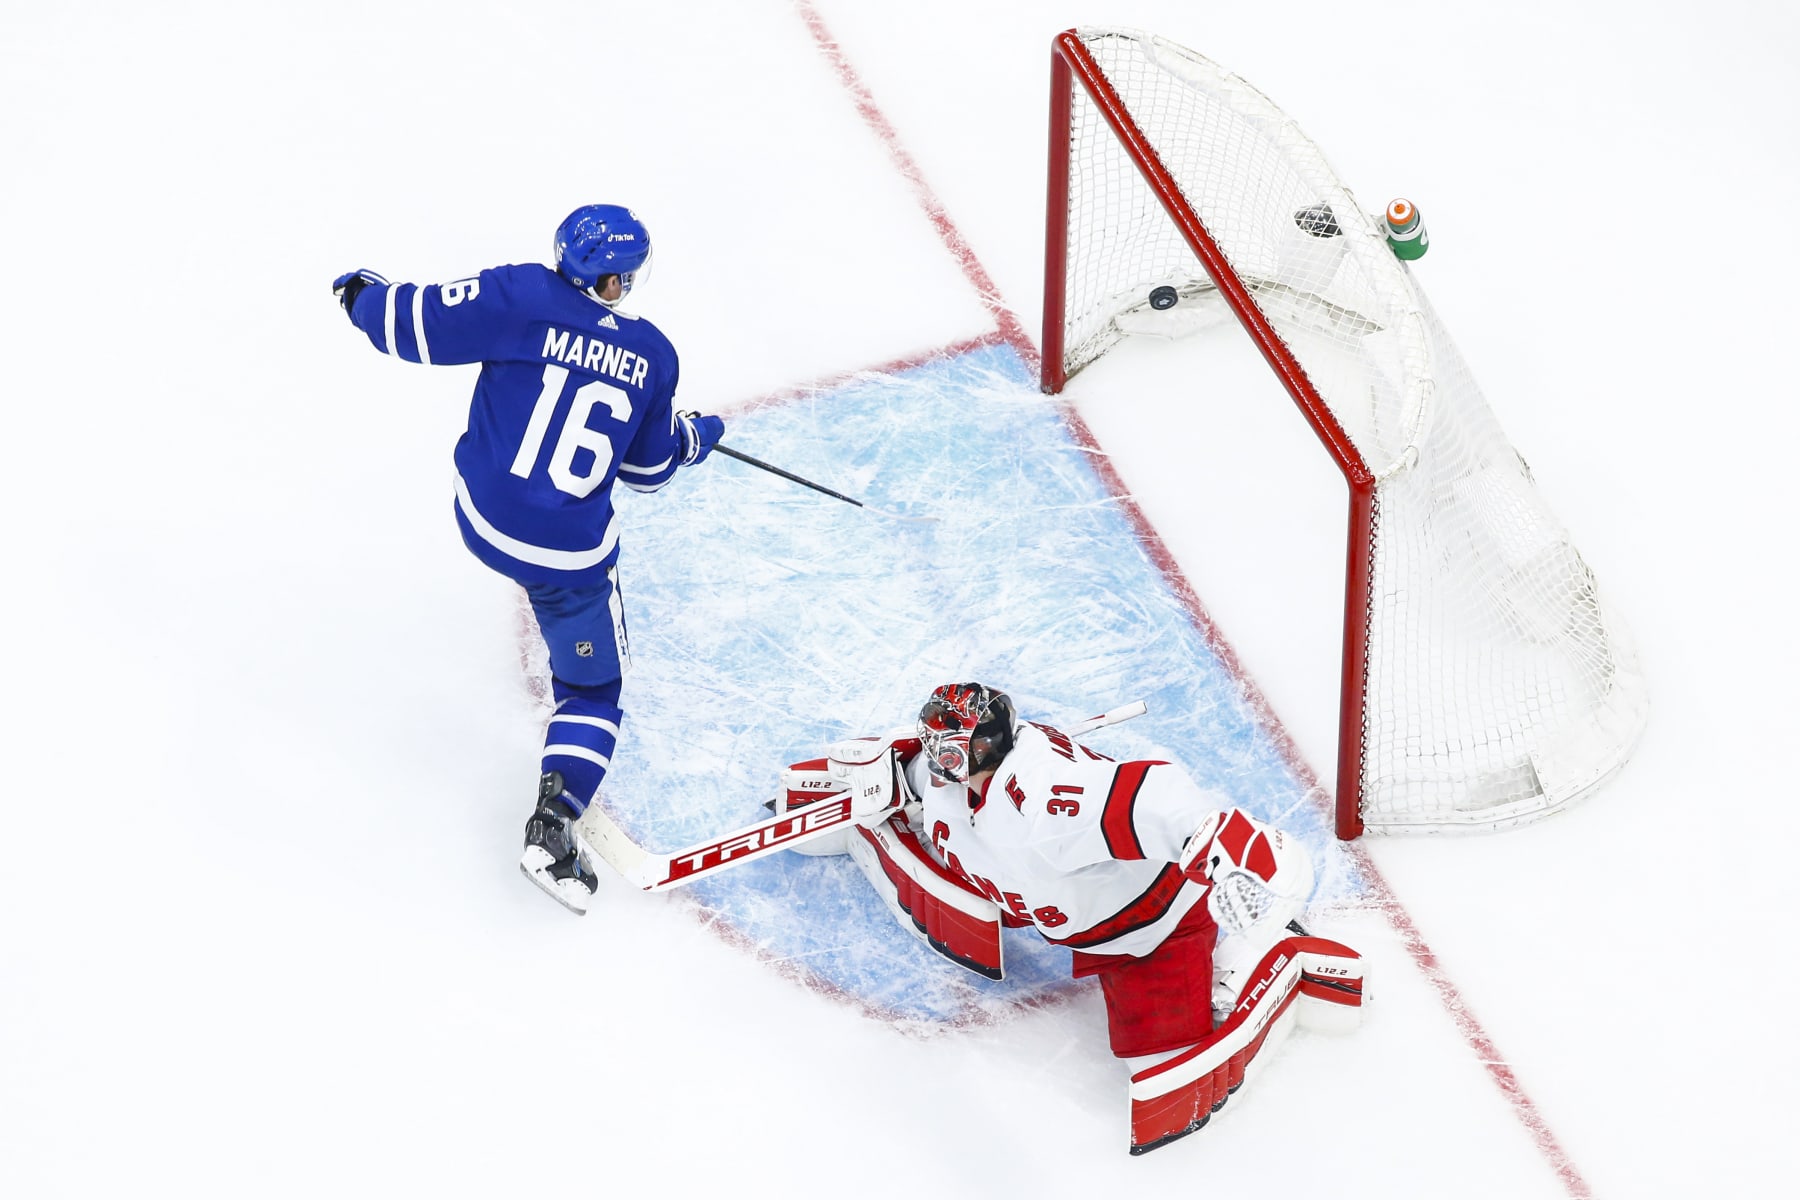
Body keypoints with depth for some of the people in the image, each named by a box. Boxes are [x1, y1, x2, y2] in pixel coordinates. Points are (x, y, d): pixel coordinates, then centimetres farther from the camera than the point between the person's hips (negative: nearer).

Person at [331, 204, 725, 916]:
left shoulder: (523, 298, -10)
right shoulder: (651, 355, -3)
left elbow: (419, 323, -10)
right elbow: (649, 466, 9)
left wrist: (362, 292, 12)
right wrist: (694, 439, 31)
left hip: (482, 520, 2)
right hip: (570, 552, -2)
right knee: (592, 689, 12)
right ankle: (551, 828, -8)